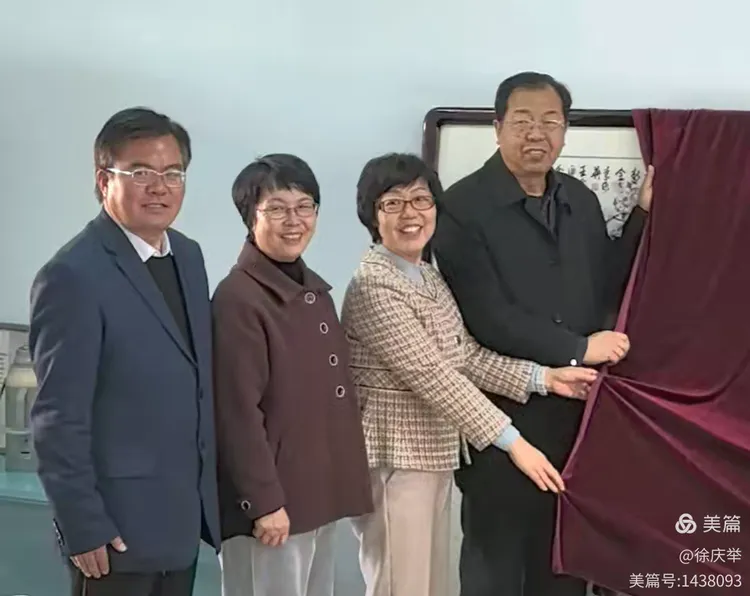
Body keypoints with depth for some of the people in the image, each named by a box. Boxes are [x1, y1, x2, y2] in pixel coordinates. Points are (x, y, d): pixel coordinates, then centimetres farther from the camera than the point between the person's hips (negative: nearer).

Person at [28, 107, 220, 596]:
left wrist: (204, 494, 12)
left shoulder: (187, 255, 7)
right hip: (120, 522, -7)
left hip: (184, 515, 7)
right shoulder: (73, 276, -17)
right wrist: (81, 525, -16)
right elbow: (59, 418, -17)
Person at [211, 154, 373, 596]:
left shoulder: (316, 291, 11)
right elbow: (239, 411, -18)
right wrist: (264, 501, -18)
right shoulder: (239, 298, -15)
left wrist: (344, 484, 15)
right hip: (272, 498, -8)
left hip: (322, 492, 8)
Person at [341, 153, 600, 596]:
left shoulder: (430, 276, 10)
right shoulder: (373, 285, -19)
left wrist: (544, 376, -1)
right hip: (395, 460, -9)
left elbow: (467, 356, 9)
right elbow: (431, 375, -23)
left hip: (434, 456, 9)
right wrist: (512, 441, -24)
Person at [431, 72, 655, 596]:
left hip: (578, 410, 6)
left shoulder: (581, 200, 9)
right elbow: (487, 316, -18)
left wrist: (643, 213, 1)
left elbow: (607, 291, 8)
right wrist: (578, 348, -14)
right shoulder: (463, 206, -11)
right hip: (504, 414, -5)